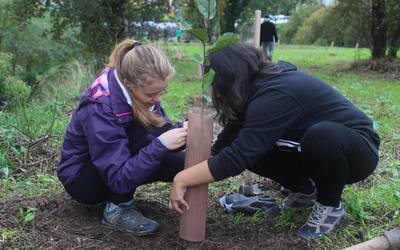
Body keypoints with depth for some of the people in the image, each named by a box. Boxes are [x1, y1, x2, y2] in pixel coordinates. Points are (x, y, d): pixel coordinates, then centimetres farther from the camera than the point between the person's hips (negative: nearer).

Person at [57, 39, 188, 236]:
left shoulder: (140, 92, -14)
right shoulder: (100, 109, -34)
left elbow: (161, 132, -6)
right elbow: (119, 178, -35)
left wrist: (181, 131, -28)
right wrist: (161, 144, -43)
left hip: (121, 165, 8)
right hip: (82, 180, -7)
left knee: (181, 163, -9)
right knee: (141, 133, -30)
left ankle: (119, 196, 5)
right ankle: (118, 208, -18)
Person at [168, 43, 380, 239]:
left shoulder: (275, 95, -31)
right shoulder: (261, 85, -4)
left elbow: (237, 157, -36)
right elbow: (228, 144, -2)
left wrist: (182, 180, -29)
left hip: (358, 150, -7)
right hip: (317, 148, 7)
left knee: (323, 135, -40)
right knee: (250, 146, -11)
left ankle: (330, 206, -11)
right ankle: (304, 190, 11)